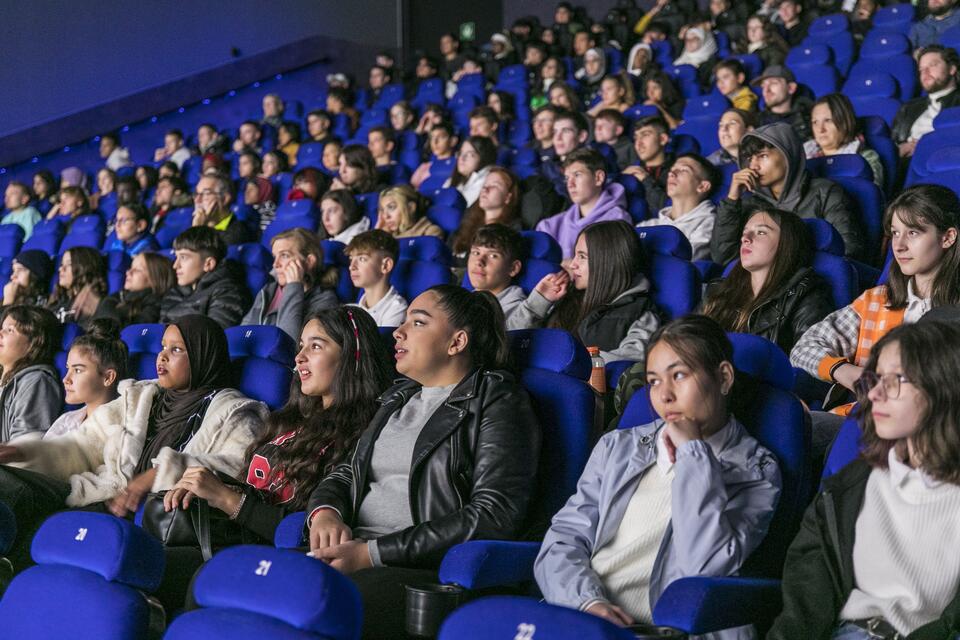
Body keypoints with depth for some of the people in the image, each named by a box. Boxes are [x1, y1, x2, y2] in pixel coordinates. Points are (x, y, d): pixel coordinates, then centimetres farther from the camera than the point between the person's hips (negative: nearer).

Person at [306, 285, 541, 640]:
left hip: (428, 571, -6)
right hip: (352, 554, 7)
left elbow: (495, 517, -12)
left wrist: (373, 553, -16)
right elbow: (347, 473, 26)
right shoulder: (398, 398, 24)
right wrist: (325, 512, -1)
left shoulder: (499, 403, 1)